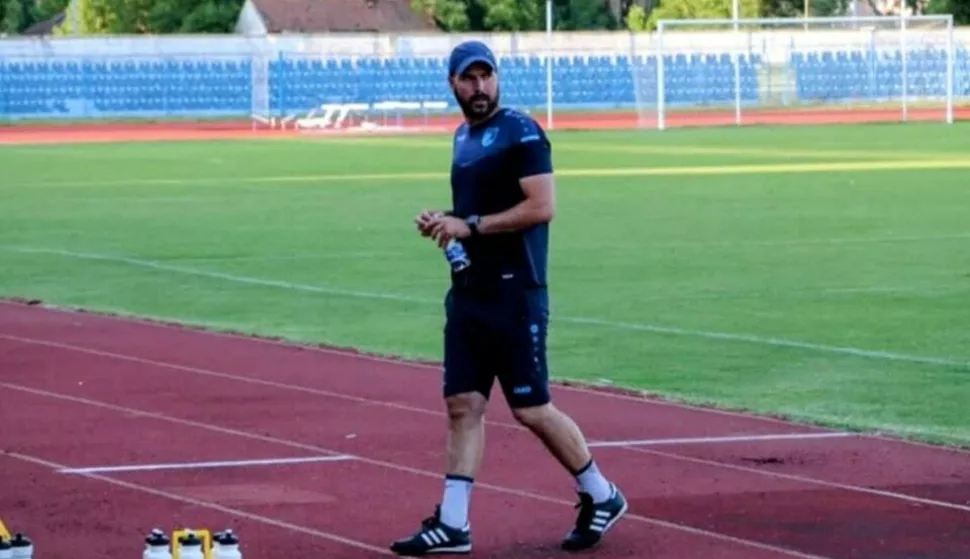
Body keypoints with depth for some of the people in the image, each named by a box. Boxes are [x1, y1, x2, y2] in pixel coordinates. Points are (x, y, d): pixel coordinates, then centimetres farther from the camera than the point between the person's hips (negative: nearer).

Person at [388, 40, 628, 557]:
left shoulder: (521, 133, -10)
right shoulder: (463, 138, 16)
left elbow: (542, 207, -19)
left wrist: (470, 225, -18)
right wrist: (444, 222, 8)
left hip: (514, 293, -8)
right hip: (468, 291, 8)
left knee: (531, 409, -4)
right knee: (463, 405, 4)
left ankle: (601, 497, 12)